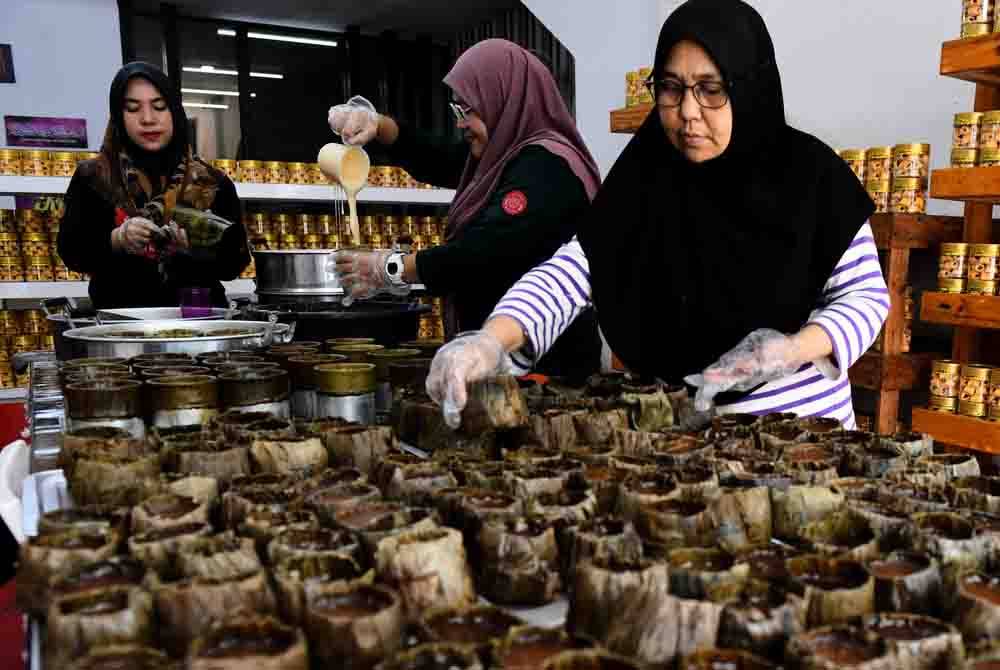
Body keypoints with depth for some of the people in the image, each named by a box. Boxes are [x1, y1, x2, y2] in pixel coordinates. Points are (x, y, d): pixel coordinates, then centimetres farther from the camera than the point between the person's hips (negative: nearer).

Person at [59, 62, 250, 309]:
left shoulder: (213, 184, 9)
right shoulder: (92, 178, 9)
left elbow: (235, 261, 4)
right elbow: (70, 251, 2)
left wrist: (197, 247, -14)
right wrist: (116, 240, -15)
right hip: (121, 318, -1)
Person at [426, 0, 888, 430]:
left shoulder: (809, 175, -11)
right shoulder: (646, 180, -6)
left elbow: (866, 295, -6)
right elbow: (573, 270, -15)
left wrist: (792, 349, -25)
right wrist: (492, 340, -32)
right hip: (678, 426, 2)